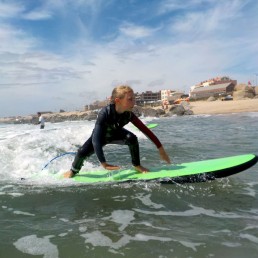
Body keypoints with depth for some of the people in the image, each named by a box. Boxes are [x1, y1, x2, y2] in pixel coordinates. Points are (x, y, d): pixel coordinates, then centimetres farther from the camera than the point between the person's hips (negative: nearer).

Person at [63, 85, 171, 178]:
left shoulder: (129, 114, -30)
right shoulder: (105, 113, -42)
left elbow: (146, 130, -24)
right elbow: (96, 139, -47)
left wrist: (160, 148, -25)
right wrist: (103, 163, -54)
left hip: (115, 134, 2)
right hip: (100, 136, -2)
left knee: (132, 138, -27)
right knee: (82, 152, -20)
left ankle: (137, 165, -6)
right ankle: (73, 171, 14)